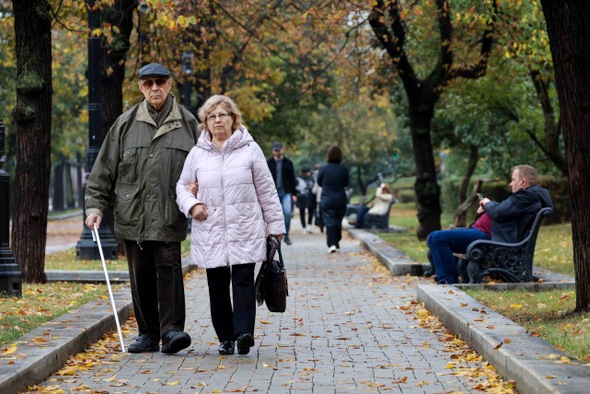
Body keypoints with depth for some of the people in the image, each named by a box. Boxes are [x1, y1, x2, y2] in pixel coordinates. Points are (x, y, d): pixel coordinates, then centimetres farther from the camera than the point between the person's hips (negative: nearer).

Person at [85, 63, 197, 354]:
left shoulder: (187, 123, 7)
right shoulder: (126, 123, 7)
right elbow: (104, 168, 9)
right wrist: (95, 205, 1)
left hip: (168, 215, -2)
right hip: (132, 214, 2)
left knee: (168, 268, -11)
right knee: (140, 274, 5)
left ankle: (171, 330, -10)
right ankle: (148, 333, 14)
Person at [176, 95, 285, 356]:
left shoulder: (249, 150, 5)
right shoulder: (197, 154, 9)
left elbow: (266, 190, 7)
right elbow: (182, 186, 19)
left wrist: (276, 225, 6)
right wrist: (191, 205, -2)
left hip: (245, 230, -2)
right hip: (210, 231, 2)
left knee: (243, 280, -12)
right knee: (217, 285, 3)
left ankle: (243, 332, -18)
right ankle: (225, 338, 11)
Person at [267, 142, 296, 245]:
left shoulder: (288, 163, 10)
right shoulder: (269, 163, 9)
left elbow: (292, 179, 11)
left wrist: (293, 194, 5)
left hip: (286, 193, 0)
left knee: (287, 212, -16)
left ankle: (286, 235, -1)